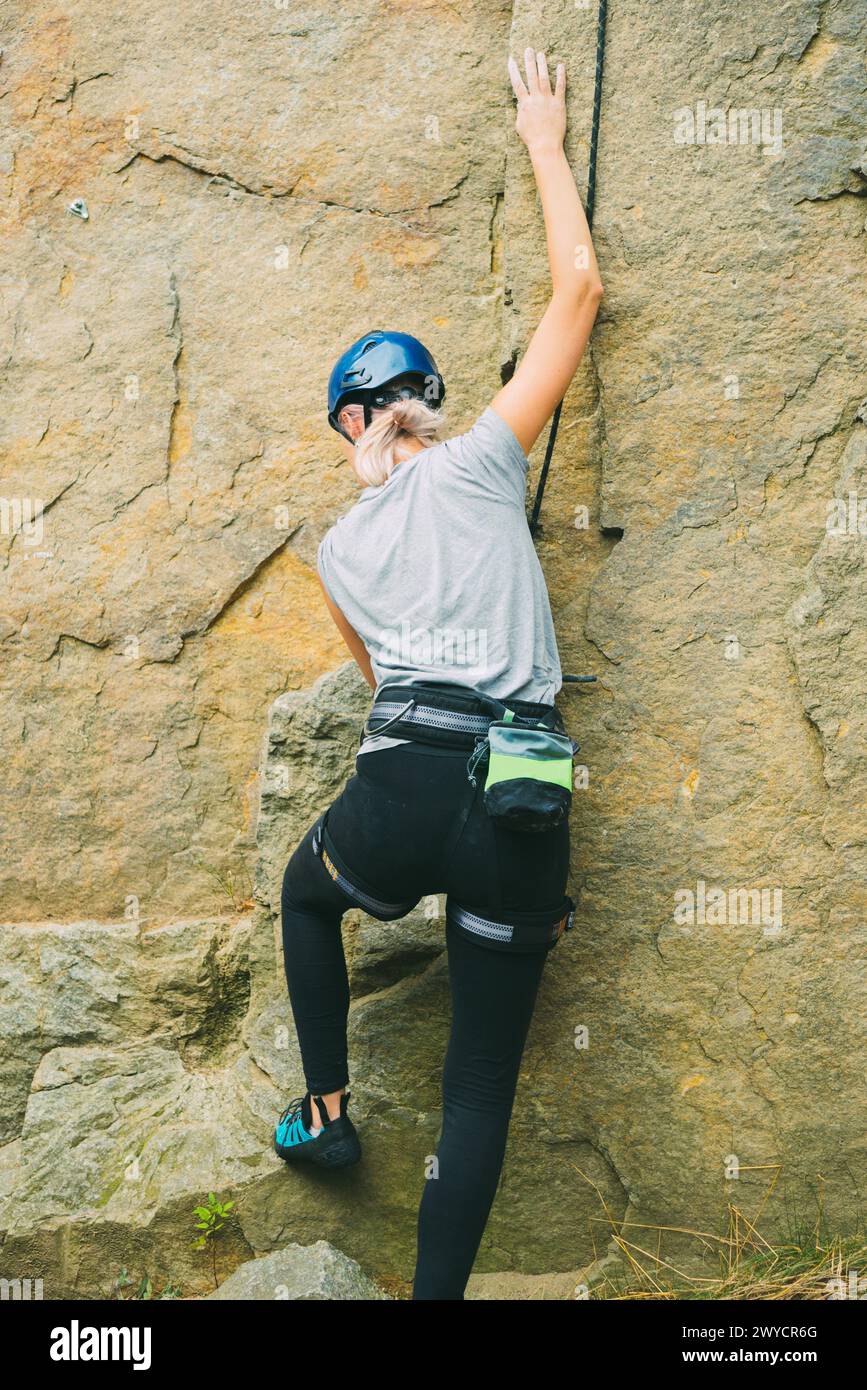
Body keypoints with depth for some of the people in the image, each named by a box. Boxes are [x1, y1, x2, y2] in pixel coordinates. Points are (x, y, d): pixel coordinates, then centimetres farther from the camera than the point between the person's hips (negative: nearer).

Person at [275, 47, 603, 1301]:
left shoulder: (338, 552, 17)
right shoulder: (478, 466, 9)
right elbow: (577, 290, 15)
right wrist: (546, 144, 26)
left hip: (404, 794, 1)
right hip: (521, 809, -1)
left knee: (307, 893, 37)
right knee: (483, 1081, 10)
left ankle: (326, 1113, 41)